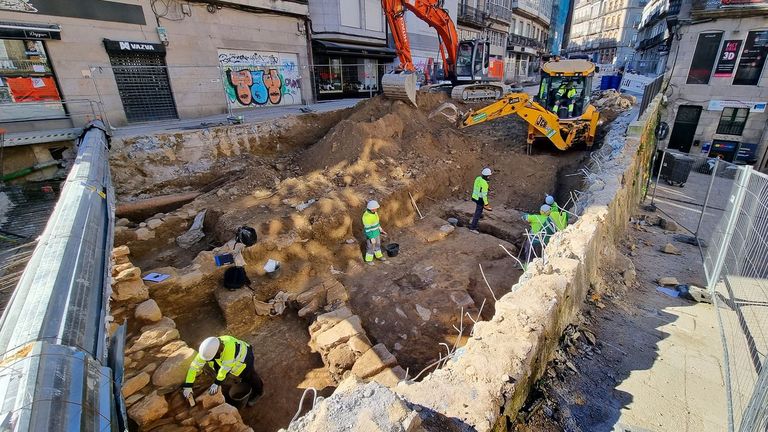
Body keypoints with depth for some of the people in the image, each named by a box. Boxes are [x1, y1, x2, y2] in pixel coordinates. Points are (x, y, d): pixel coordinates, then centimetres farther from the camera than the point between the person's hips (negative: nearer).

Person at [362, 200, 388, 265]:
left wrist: (380, 228, 15)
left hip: (376, 232, 8)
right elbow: (367, 229, -28)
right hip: (370, 234, -8)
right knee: (371, 247, 14)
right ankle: (369, 259, 38)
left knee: (377, 244, 26)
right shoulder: (366, 217, -36)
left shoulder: (374, 211, -10)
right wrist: (372, 238, -21)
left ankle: (379, 255, 49)